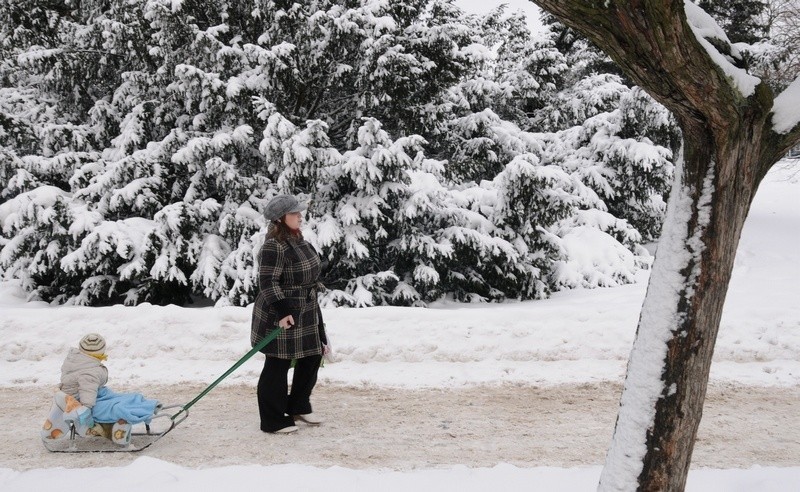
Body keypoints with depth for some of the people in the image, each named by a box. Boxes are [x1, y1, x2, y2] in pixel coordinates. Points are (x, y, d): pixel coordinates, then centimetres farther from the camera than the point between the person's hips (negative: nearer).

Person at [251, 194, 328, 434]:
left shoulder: (298, 240, 9)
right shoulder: (274, 246, -21)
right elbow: (268, 283, -24)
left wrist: (312, 303, 24)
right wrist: (282, 312, -29)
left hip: (307, 312, 10)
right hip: (281, 317, -10)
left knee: (312, 357, 15)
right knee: (278, 366, -1)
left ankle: (299, 407, 31)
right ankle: (273, 421, 8)